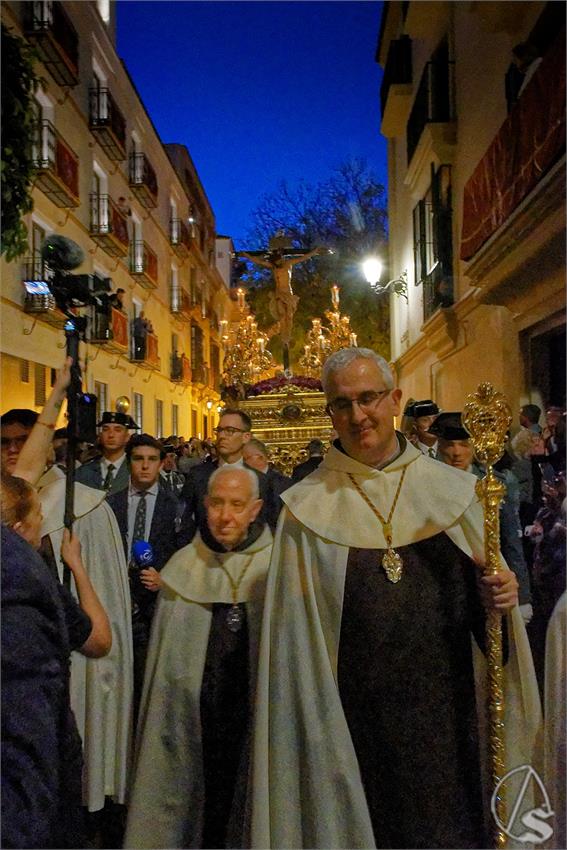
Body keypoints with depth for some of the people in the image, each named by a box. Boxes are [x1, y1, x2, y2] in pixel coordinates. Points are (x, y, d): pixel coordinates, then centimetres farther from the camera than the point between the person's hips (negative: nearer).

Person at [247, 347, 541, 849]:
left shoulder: (453, 490, 0)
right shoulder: (308, 508, -5)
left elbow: (483, 589, 7)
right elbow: (295, 631, -4)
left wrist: (500, 595, -14)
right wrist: (307, 724, -6)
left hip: (448, 711, 2)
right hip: (354, 713, -1)